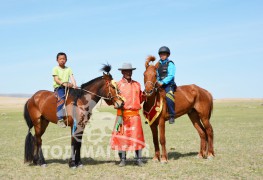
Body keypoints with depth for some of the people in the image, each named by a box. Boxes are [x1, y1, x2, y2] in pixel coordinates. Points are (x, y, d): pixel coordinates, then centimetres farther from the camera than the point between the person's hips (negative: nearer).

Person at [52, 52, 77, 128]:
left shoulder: (68, 69, 16)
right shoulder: (55, 69, 4)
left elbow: (72, 78, 2)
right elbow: (56, 79, -7)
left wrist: (74, 85, -18)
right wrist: (63, 83, -24)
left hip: (68, 87, 5)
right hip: (58, 87, -5)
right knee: (61, 99, -31)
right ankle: (60, 119, -39)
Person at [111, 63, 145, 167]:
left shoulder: (137, 84, 14)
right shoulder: (118, 84, 4)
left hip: (135, 114, 2)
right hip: (122, 113, -2)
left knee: (137, 136, -1)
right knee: (121, 136, 0)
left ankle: (139, 159, 6)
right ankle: (122, 159, 10)